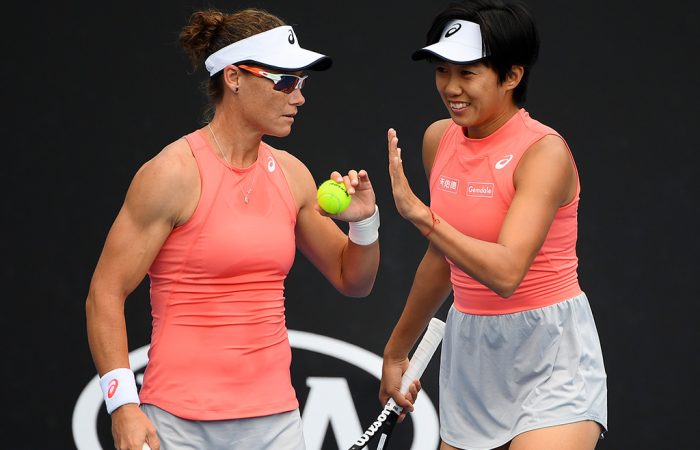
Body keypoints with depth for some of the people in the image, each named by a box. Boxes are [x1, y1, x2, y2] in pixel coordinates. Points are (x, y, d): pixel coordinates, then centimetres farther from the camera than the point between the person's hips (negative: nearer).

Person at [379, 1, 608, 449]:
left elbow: (505, 272, -28)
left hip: (550, 360, -6)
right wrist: (397, 349, 26)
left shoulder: (545, 152, -16)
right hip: (469, 349, 6)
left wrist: (420, 214, -32)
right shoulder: (439, 139, 4)